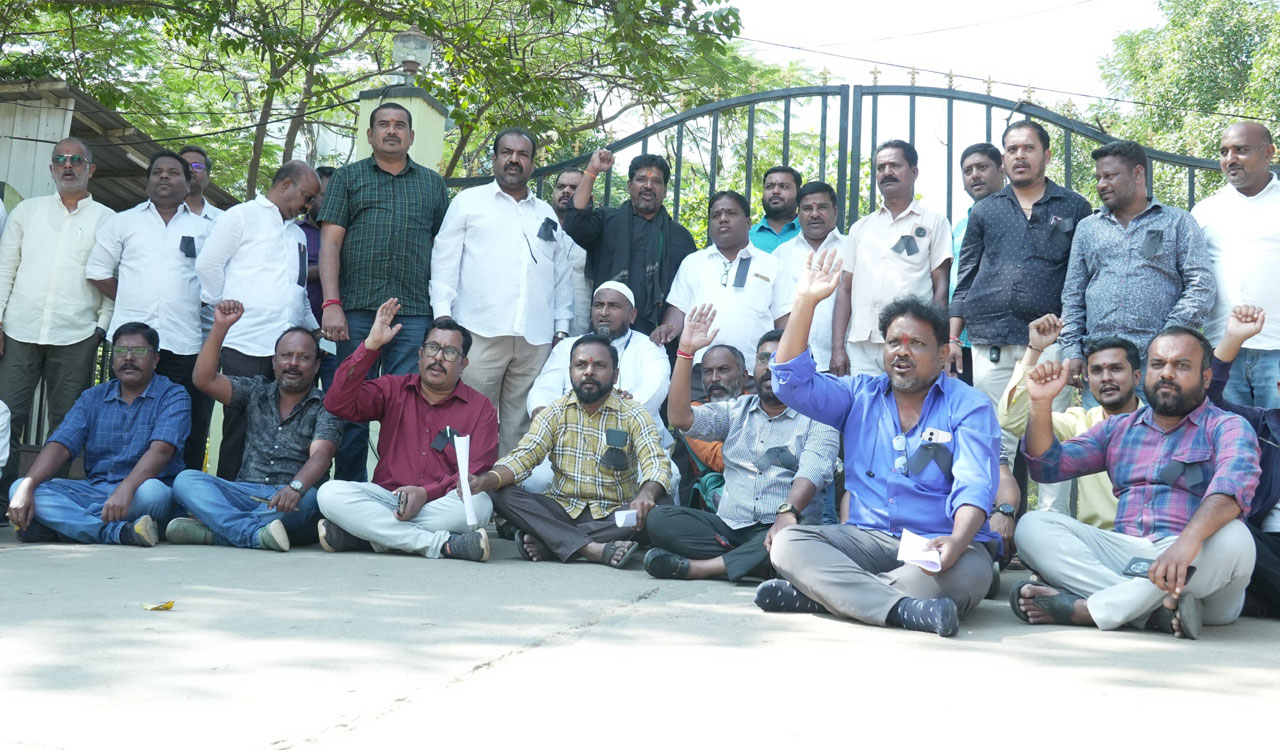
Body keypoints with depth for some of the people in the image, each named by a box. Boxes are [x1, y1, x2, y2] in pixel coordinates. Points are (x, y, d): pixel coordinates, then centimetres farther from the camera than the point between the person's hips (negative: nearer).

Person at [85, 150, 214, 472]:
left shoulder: (206, 228, 13)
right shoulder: (123, 222, 14)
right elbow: (97, 270, 15)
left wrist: (196, 302, 1)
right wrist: (131, 301, 8)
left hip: (185, 344, -1)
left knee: (186, 432, -3)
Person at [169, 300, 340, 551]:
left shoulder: (325, 408, 4)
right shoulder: (256, 391, 18)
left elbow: (320, 455, -14)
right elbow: (204, 379, 5)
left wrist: (295, 487, -35)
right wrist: (220, 327, -4)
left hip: (290, 502, -4)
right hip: (245, 493, 4)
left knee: (308, 498, -38)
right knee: (186, 480, -21)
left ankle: (211, 530, -36)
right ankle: (255, 533, -43)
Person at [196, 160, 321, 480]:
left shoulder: (298, 234, 26)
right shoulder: (242, 216, 4)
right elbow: (207, 265, -2)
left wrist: (315, 331, 16)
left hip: (290, 348, 6)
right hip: (247, 344, -6)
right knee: (241, 431, -3)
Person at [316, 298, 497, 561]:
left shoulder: (481, 409, 6)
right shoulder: (393, 390, 12)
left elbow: (478, 473, -3)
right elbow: (338, 404, -3)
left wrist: (426, 493, -19)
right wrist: (370, 345, -9)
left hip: (439, 506, -1)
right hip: (386, 498, 1)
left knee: (479, 503, -35)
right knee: (331, 493, -27)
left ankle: (365, 535, -28)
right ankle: (441, 544, -33)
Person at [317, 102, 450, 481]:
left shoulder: (432, 184, 17)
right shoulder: (348, 178, 12)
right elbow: (330, 241, 4)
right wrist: (331, 304, -8)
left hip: (414, 313, 1)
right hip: (357, 310, -1)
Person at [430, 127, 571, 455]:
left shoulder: (546, 214, 21)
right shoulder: (469, 201, 11)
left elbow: (561, 276, 21)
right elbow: (445, 261, 6)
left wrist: (562, 327, 12)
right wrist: (443, 316, -5)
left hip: (536, 339, 3)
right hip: (481, 331, -3)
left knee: (520, 426, 3)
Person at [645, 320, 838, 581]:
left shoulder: (817, 420, 5)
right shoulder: (736, 411, 19)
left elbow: (811, 472, -14)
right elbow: (680, 418, 3)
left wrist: (788, 512, -35)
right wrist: (686, 351, -3)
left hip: (778, 529, -3)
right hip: (728, 526, 3)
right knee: (659, 518, -20)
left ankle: (696, 567, -31)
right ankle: (748, 562, -28)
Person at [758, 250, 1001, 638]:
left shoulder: (970, 407, 4)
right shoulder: (860, 396, 16)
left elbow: (973, 487, -10)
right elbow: (793, 383, 4)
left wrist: (957, 541, -30)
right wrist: (805, 303, -3)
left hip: (937, 546, -2)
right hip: (867, 540, 3)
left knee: (970, 571, -37)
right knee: (788, 542, -23)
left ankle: (817, 593, -34)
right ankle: (901, 607, -40)